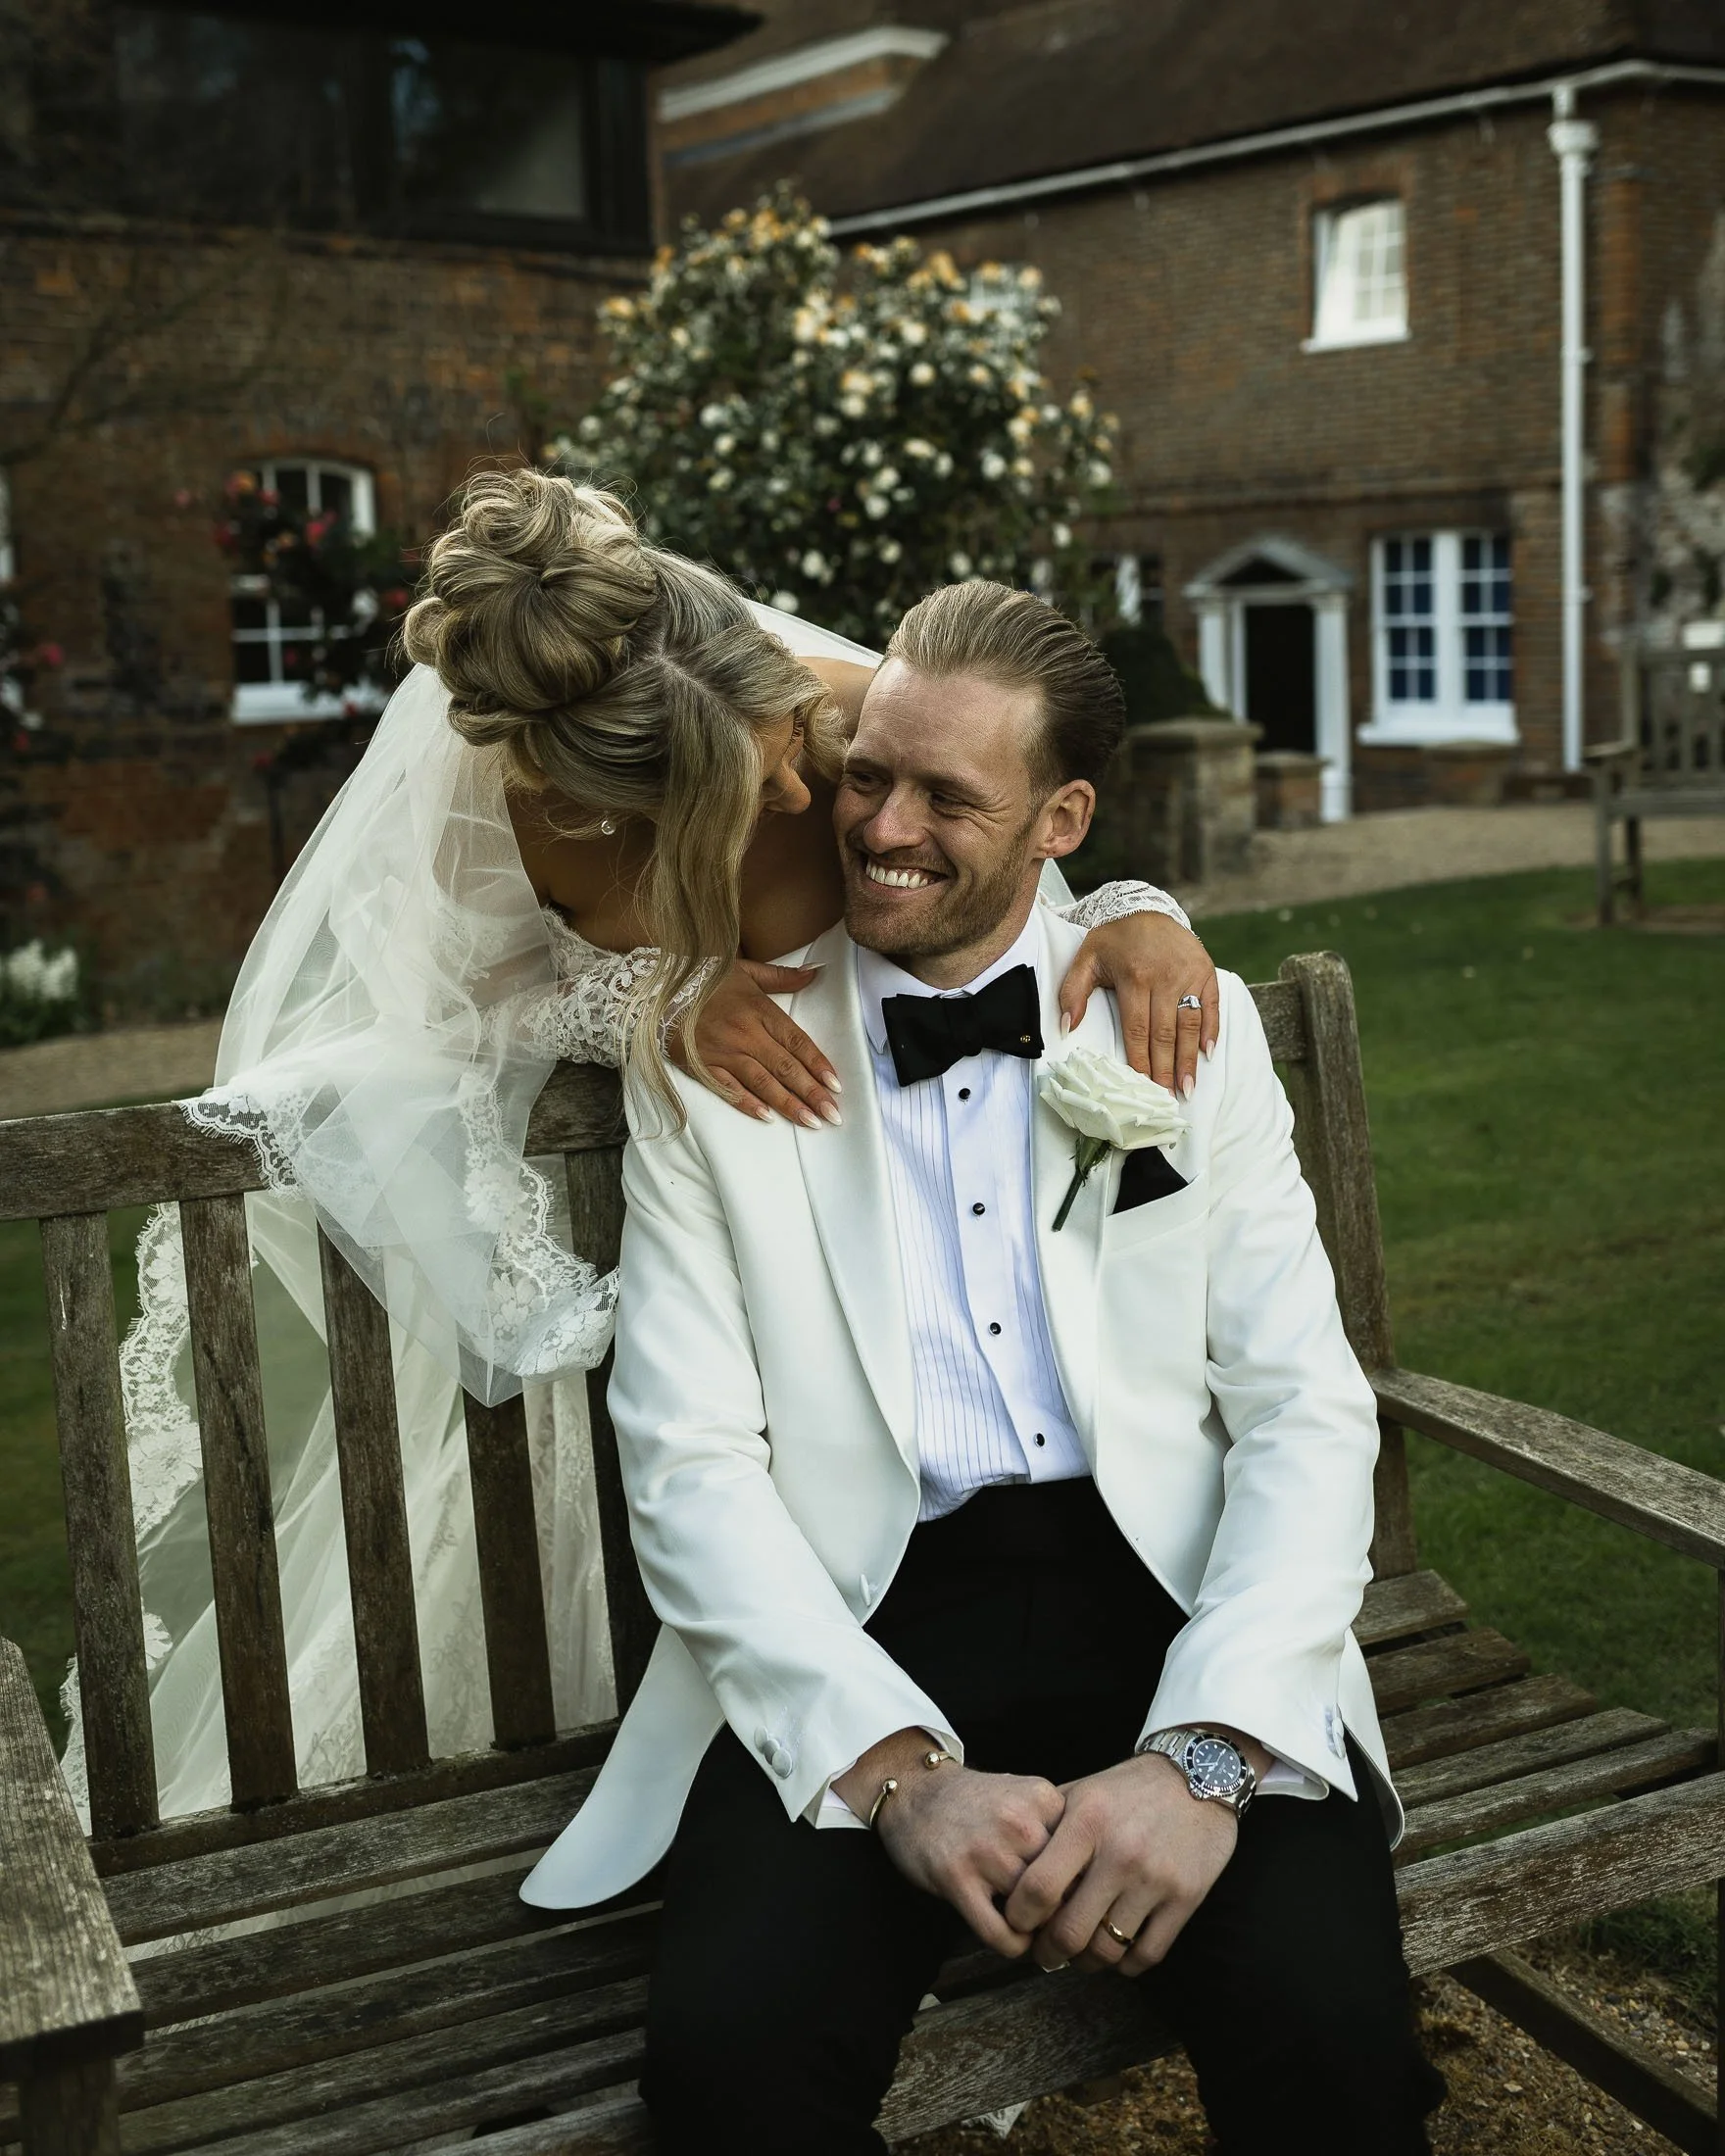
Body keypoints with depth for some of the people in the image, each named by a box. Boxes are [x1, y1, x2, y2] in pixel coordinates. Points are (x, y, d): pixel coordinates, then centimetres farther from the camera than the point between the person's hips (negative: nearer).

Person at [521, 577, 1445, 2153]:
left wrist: (1207, 1752, -14)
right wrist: (897, 1767, -16)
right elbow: (691, 1463, -1)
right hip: (859, 1627, 0)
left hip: (1171, 1602, 1)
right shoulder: (715, 1070, 6)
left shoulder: (1193, 1026, 9)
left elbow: (1307, 1413, 2)